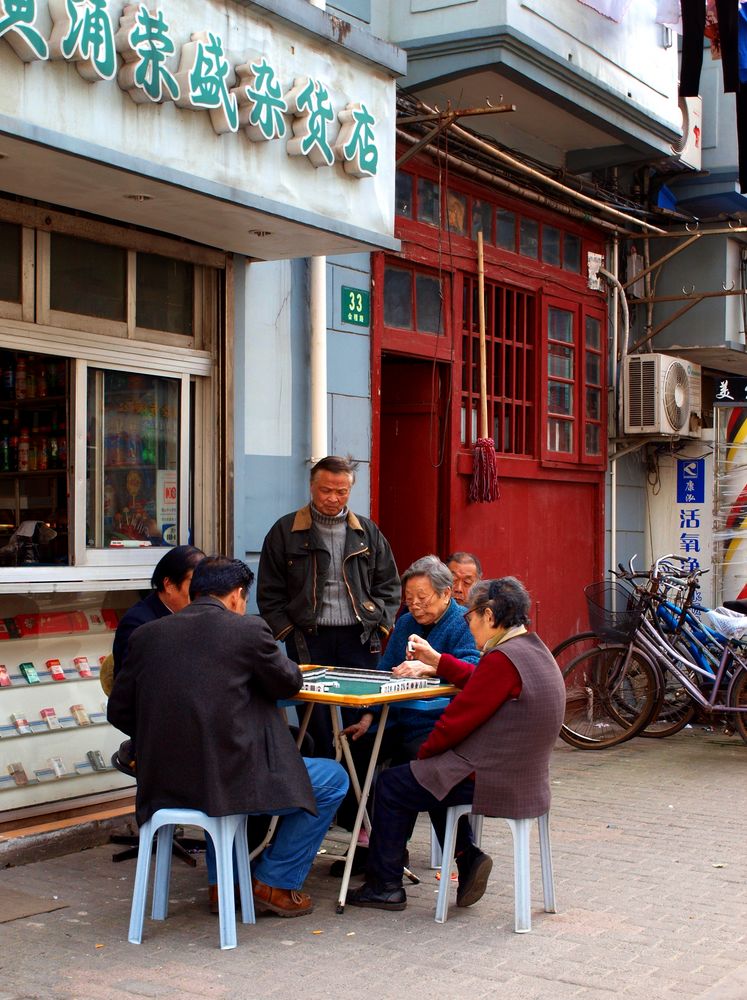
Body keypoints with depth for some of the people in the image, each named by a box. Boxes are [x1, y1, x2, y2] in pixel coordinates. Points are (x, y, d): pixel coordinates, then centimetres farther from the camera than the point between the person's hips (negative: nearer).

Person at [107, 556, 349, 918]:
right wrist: (267, 656, 27)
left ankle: (222, 882, 36)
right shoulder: (248, 629, -7)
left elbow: (119, 712, 9)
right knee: (333, 779, 16)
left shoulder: (146, 634, 5)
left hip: (162, 784, 6)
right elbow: (289, 683, 6)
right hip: (228, 780, -6)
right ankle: (273, 883, 21)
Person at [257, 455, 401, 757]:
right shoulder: (285, 531, 5)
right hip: (309, 640, -2)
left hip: (359, 638, 2)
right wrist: (288, 631, -4)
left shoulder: (367, 532, 13)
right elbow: (270, 593, 5)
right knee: (316, 720, -4)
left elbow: (389, 585, 16)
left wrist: (379, 625, 4)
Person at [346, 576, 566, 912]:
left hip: (491, 781, -10)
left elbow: (458, 719, -18)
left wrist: (423, 753, -2)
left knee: (391, 785, 6)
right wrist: (435, 660, 23)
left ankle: (384, 886, 16)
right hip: (525, 779, 10)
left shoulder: (502, 659, -23)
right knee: (430, 776, 31)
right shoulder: (533, 649, 7)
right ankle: (468, 858, 19)